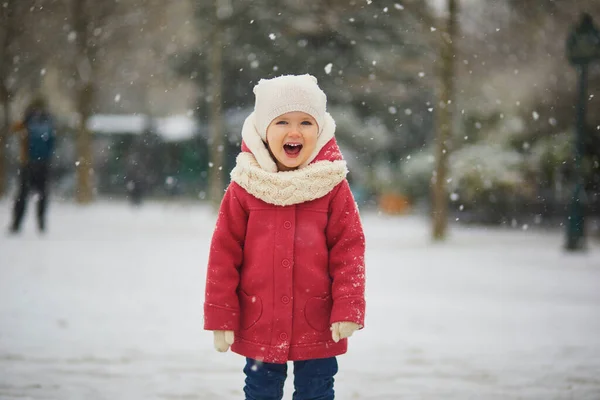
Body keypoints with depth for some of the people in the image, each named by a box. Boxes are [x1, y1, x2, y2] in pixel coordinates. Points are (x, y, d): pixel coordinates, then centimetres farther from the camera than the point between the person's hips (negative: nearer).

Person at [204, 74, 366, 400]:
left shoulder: (332, 185, -5)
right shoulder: (244, 187, -5)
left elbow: (349, 249, -4)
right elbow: (223, 253, -2)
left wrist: (348, 309, -11)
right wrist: (221, 317, -3)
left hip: (318, 326, 0)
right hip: (259, 324, 1)